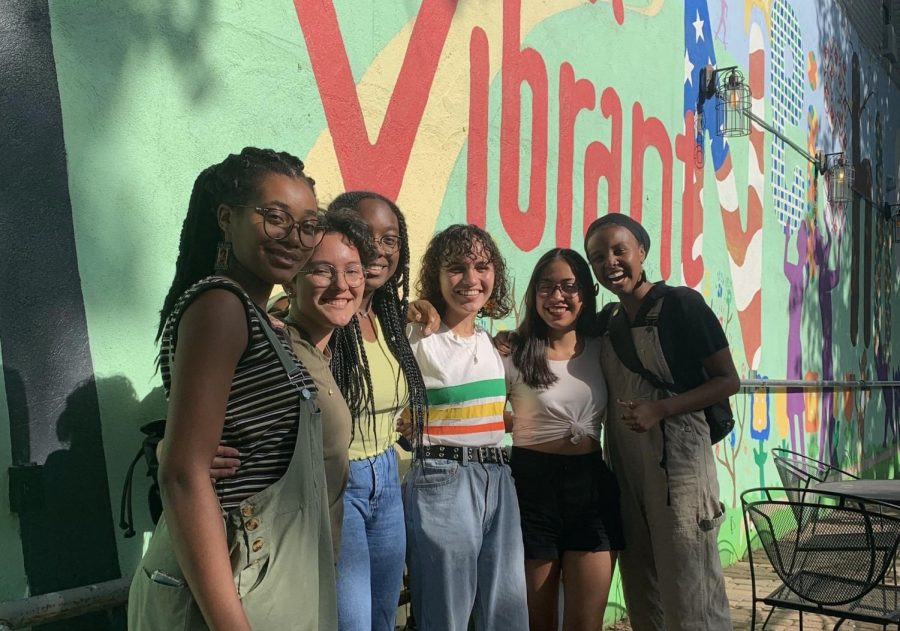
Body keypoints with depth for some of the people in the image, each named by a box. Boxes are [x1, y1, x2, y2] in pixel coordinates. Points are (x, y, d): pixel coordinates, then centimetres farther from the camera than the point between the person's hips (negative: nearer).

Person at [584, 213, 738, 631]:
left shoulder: (680, 304, -7)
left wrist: (661, 409, -20)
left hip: (677, 463, -6)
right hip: (625, 468, 7)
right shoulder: (606, 321, 11)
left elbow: (728, 380, -7)